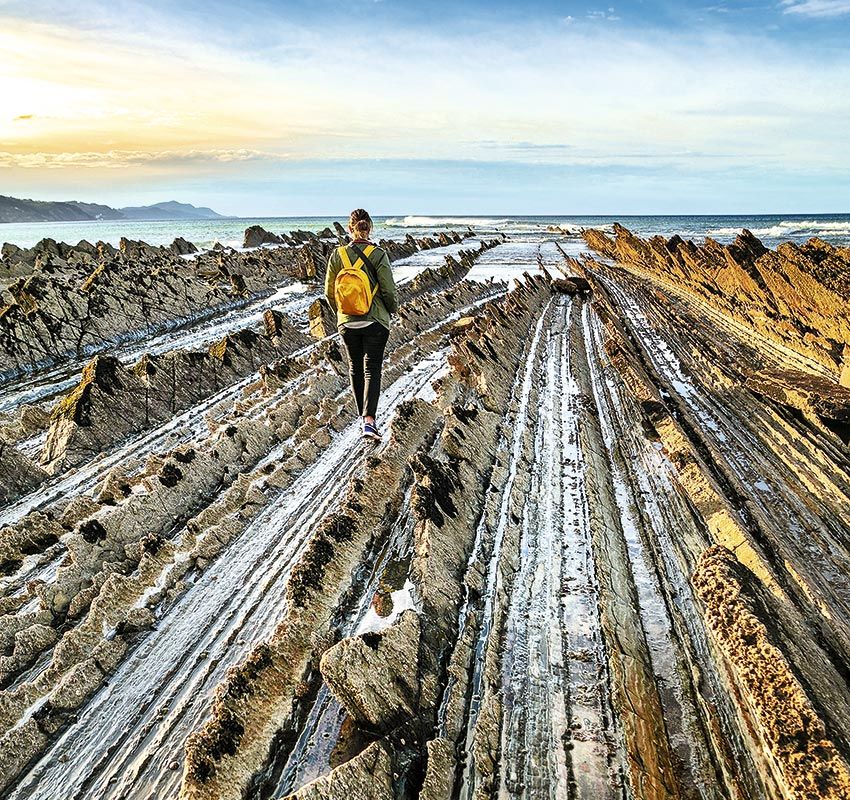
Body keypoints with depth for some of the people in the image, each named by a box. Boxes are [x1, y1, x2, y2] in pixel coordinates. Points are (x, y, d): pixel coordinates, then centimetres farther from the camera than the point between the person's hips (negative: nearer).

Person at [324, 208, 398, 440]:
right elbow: (389, 290, -9)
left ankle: (362, 413, 33)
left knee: (355, 367, 20)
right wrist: (393, 309, 11)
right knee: (372, 370, 1)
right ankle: (369, 420, -13)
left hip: (347, 323, 3)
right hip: (375, 321, -2)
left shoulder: (337, 255, -3)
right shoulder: (378, 255, -11)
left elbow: (330, 292, 3)